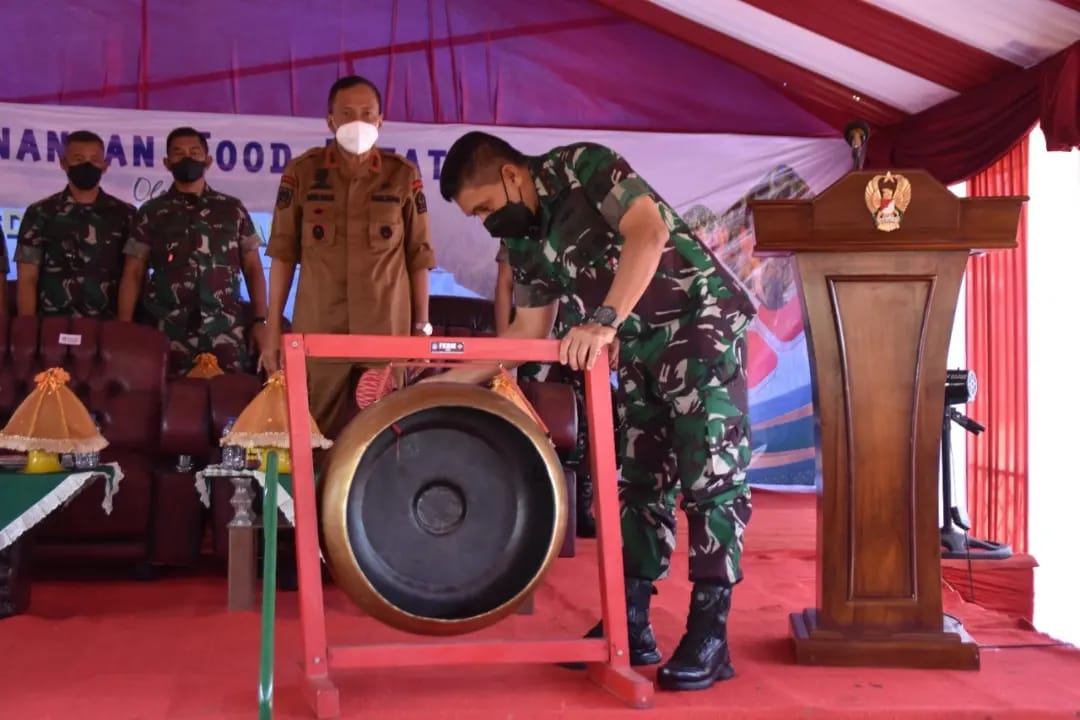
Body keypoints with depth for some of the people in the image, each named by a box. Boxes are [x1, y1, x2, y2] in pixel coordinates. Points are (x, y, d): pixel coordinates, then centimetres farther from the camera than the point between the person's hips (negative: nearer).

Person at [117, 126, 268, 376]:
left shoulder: (233, 209, 13)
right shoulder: (151, 213, 11)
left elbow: (253, 268, 12)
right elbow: (133, 274, 8)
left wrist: (260, 320, 1)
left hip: (226, 331, 0)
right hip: (169, 333, 0)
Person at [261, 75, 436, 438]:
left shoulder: (404, 175, 3)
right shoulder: (301, 172, 2)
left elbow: (419, 256, 6)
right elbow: (283, 253, 5)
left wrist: (422, 326, 4)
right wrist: (273, 329, 3)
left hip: (387, 332, 0)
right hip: (318, 332, 0)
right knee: (319, 435, 4)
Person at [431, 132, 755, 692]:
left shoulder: (583, 167, -15)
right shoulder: (523, 241, 6)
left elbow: (650, 232, -28)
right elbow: (529, 330, 9)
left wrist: (603, 322, -35)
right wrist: (450, 379, 2)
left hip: (701, 320, -8)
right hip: (638, 348, 8)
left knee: (710, 474, -9)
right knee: (637, 479, 6)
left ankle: (709, 637, -5)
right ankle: (631, 627, 12)